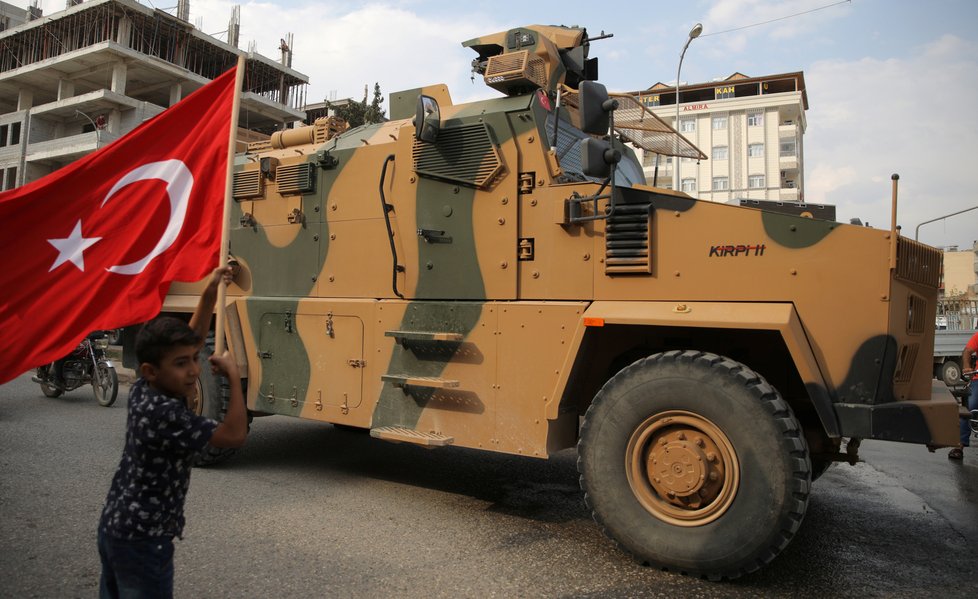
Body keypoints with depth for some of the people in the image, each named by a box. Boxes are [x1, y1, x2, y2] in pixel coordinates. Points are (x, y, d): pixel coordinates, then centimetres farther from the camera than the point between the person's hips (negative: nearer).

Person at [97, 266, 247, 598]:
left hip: (114, 527, 9)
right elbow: (235, 435, -25)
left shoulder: (142, 389, -2)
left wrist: (210, 293, -1)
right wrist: (234, 375, -18)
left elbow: (188, 341, 7)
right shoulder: (166, 415, -28)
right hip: (141, 540, -9)